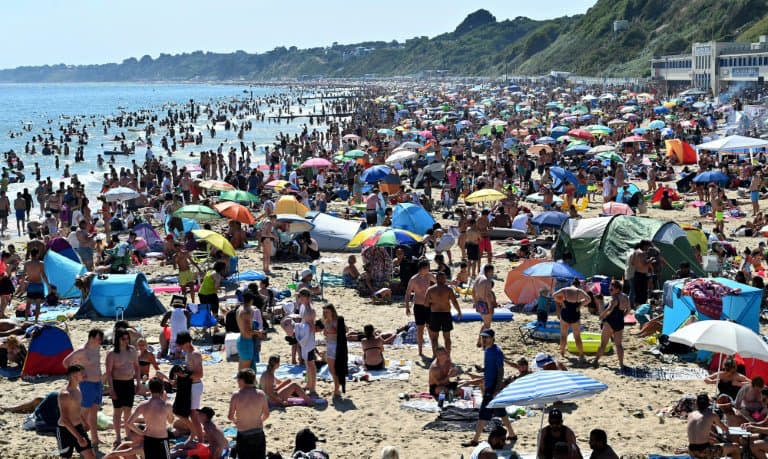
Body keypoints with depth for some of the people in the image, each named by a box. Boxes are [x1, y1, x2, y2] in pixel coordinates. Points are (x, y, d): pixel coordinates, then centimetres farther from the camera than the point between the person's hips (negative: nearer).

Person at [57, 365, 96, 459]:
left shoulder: (77, 389, 5)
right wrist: (78, 437, -31)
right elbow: (65, 419, -27)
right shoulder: (64, 394, -23)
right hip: (65, 430, -8)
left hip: (78, 427, 8)